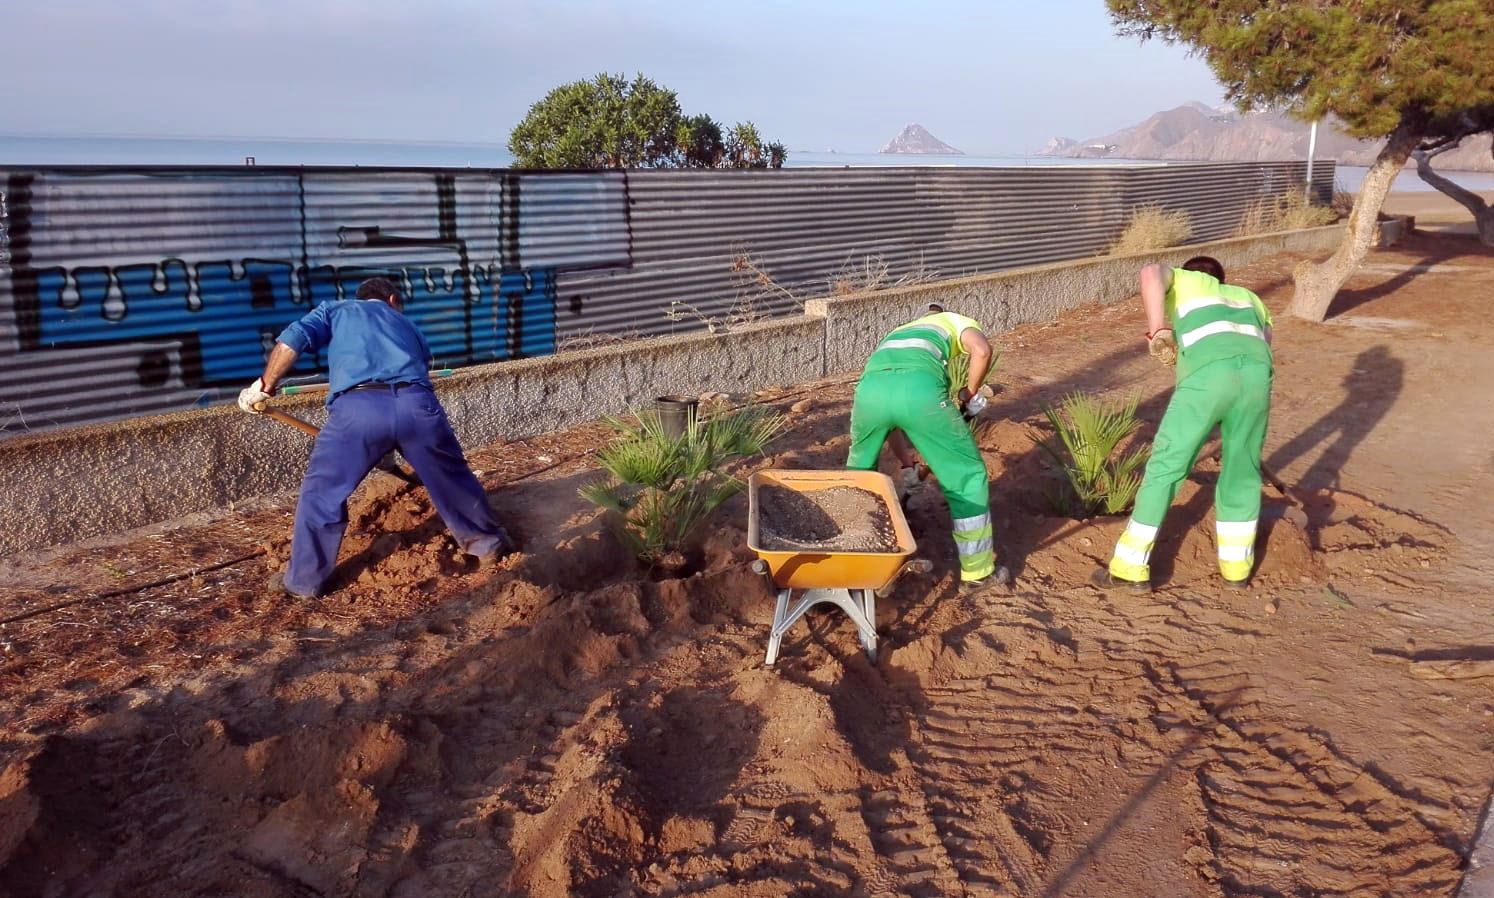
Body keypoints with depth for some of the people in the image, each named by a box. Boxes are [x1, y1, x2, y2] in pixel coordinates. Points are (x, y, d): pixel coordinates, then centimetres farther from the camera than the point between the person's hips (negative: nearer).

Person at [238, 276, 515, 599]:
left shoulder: (335, 310, 29)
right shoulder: (407, 325, 37)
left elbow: (293, 339, 10)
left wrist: (265, 385, 17)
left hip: (358, 407, -2)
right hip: (416, 403, 2)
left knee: (322, 492, 16)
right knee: (452, 479, 24)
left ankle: (303, 580, 24)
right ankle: (488, 544, 39)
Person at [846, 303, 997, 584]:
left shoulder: (894, 335, 46)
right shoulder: (956, 321, 33)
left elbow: (887, 403, 44)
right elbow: (981, 350, 7)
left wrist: (907, 464, 50)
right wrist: (970, 393, 23)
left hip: (870, 388, 4)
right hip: (920, 388, -4)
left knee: (859, 469, 33)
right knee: (968, 474, 17)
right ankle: (977, 567, 25)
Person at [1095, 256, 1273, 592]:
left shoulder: (1180, 279, 29)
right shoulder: (1248, 297, 40)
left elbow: (1151, 273, 4)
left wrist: (1158, 331, -1)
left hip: (1208, 374, -4)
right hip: (1256, 372, 4)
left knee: (1165, 467, 5)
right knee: (1242, 472, 20)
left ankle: (1130, 568, 8)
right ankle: (1237, 567, 30)